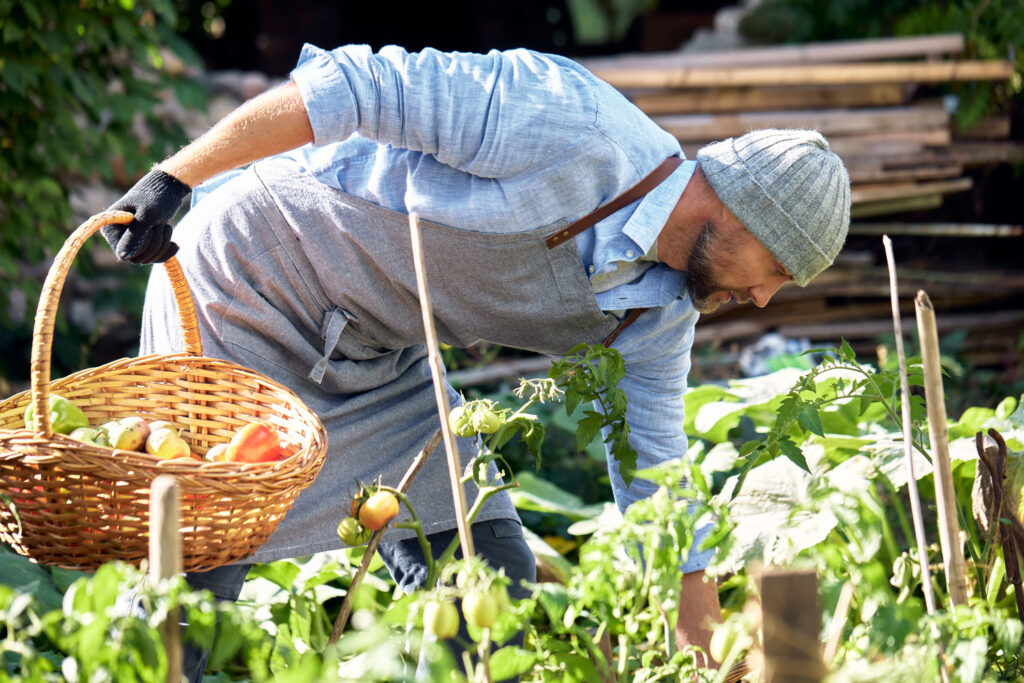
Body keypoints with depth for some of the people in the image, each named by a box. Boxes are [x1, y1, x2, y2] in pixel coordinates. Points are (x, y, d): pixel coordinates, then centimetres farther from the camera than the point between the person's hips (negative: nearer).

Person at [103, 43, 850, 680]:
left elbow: (655, 478, 7)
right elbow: (353, 87, -27)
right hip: (251, 279, -8)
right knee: (195, 567, -8)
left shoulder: (661, 311, -1)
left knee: (491, 574, 0)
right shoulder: (566, 121, -27)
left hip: (381, 363, 8)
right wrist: (173, 178, -28)